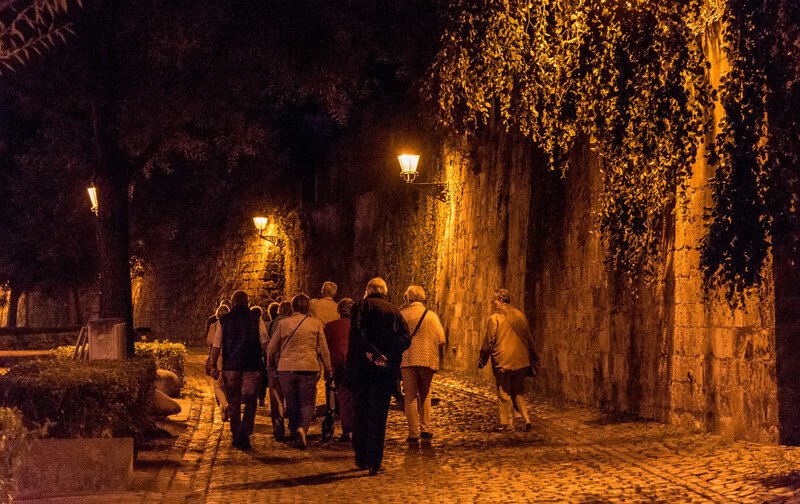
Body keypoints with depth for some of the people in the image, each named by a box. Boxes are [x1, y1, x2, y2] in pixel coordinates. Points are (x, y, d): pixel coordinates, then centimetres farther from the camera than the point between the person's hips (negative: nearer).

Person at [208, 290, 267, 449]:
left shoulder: (224, 320, 4)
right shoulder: (256, 318, 0)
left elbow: (216, 345, 1)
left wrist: (213, 366, 3)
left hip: (230, 366, 2)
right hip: (252, 366, -2)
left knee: (233, 402, 13)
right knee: (250, 402, 4)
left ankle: (236, 436, 17)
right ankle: (244, 433, -13)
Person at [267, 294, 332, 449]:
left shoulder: (283, 323, 2)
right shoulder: (316, 323, 2)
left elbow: (271, 348, 8)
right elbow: (324, 349, 6)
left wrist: (270, 362, 25)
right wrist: (328, 369, 15)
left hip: (286, 368, 1)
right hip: (309, 368, -1)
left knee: (292, 404, 13)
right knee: (308, 403, 5)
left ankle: (295, 435, 16)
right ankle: (303, 428, -21)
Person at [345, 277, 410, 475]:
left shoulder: (360, 307, 4)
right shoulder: (394, 311, 10)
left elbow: (356, 333, -14)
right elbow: (405, 338, -3)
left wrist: (370, 353, -16)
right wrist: (388, 354, -10)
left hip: (361, 368, -1)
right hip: (385, 370, 1)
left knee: (360, 414, 12)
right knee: (378, 416, 4)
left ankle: (361, 458, 16)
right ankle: (374, 461, -1)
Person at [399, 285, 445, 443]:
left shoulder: (401, 315, -3)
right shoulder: (431, 315, 1)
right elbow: (441, 340, -2)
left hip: (407, 359, -1)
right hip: (427, 359, 2)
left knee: (410, 396, 5)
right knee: (425, 394, 18)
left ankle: (414, 433, 1)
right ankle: (425, 429, 11)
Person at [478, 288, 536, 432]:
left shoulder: (494, 318, -11)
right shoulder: (520, 315, 5)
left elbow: (488, 342, -9)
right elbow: (528, 338, 13)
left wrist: (482, 361, 2)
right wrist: (531, 357, 23)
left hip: (502, 362, -5)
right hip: (521, 361, 5)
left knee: (504, 394, 6)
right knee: (518, 392, 17)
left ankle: (507, 423, 8)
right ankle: (526, 418, 4)